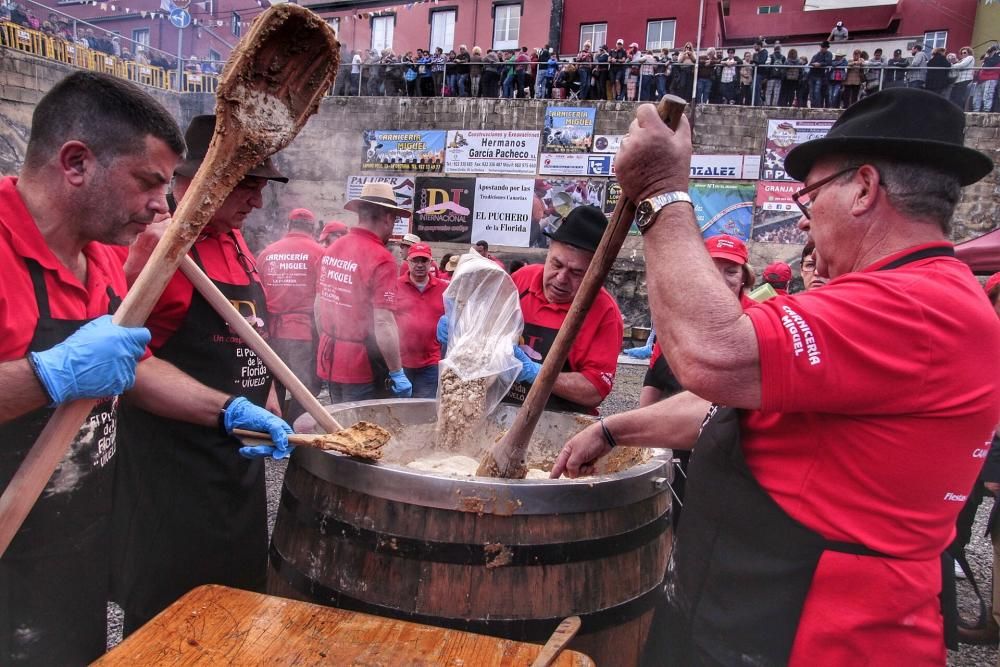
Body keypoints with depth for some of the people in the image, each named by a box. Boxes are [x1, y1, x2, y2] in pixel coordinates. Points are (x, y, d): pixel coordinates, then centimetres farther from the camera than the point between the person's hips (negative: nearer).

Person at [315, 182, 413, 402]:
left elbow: (319, 306, 12)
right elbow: (383, 323, -23)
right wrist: (397, 373, -16)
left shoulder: (332, 249, 4)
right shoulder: (381, 258, -19)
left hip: (329, 361, 8)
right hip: (362, 367, -7)